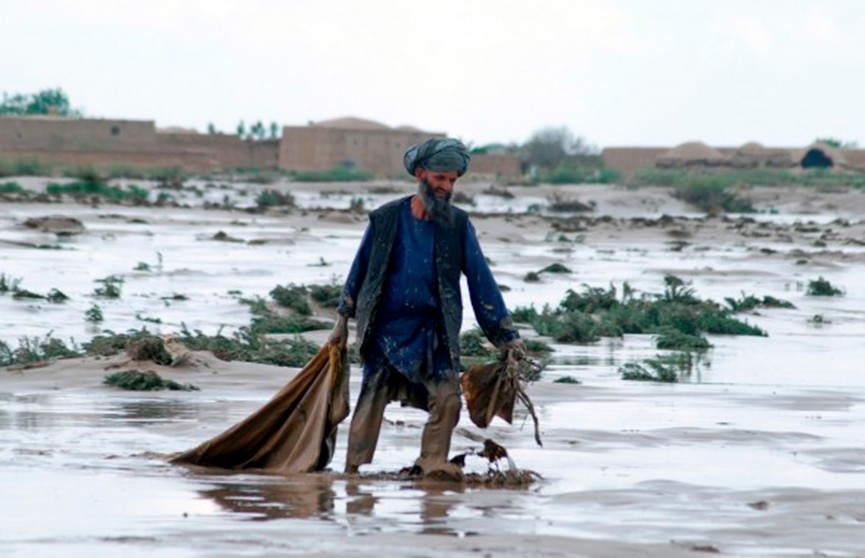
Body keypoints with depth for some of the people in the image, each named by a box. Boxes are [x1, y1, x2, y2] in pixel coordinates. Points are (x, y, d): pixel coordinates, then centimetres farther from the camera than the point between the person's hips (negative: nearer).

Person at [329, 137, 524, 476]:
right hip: (386, 329, -1)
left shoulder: (457, 225, 0)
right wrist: (342, 320, 13)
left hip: (434, 332, 1)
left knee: (447, 397, -13)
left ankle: (432, 464, -2)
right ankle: (353, 470, 9)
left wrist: (506, 333, -1)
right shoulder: (387, 219, -2)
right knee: (371, 401, 0)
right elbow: (360, 270, 9)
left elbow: (480, 279, 1)